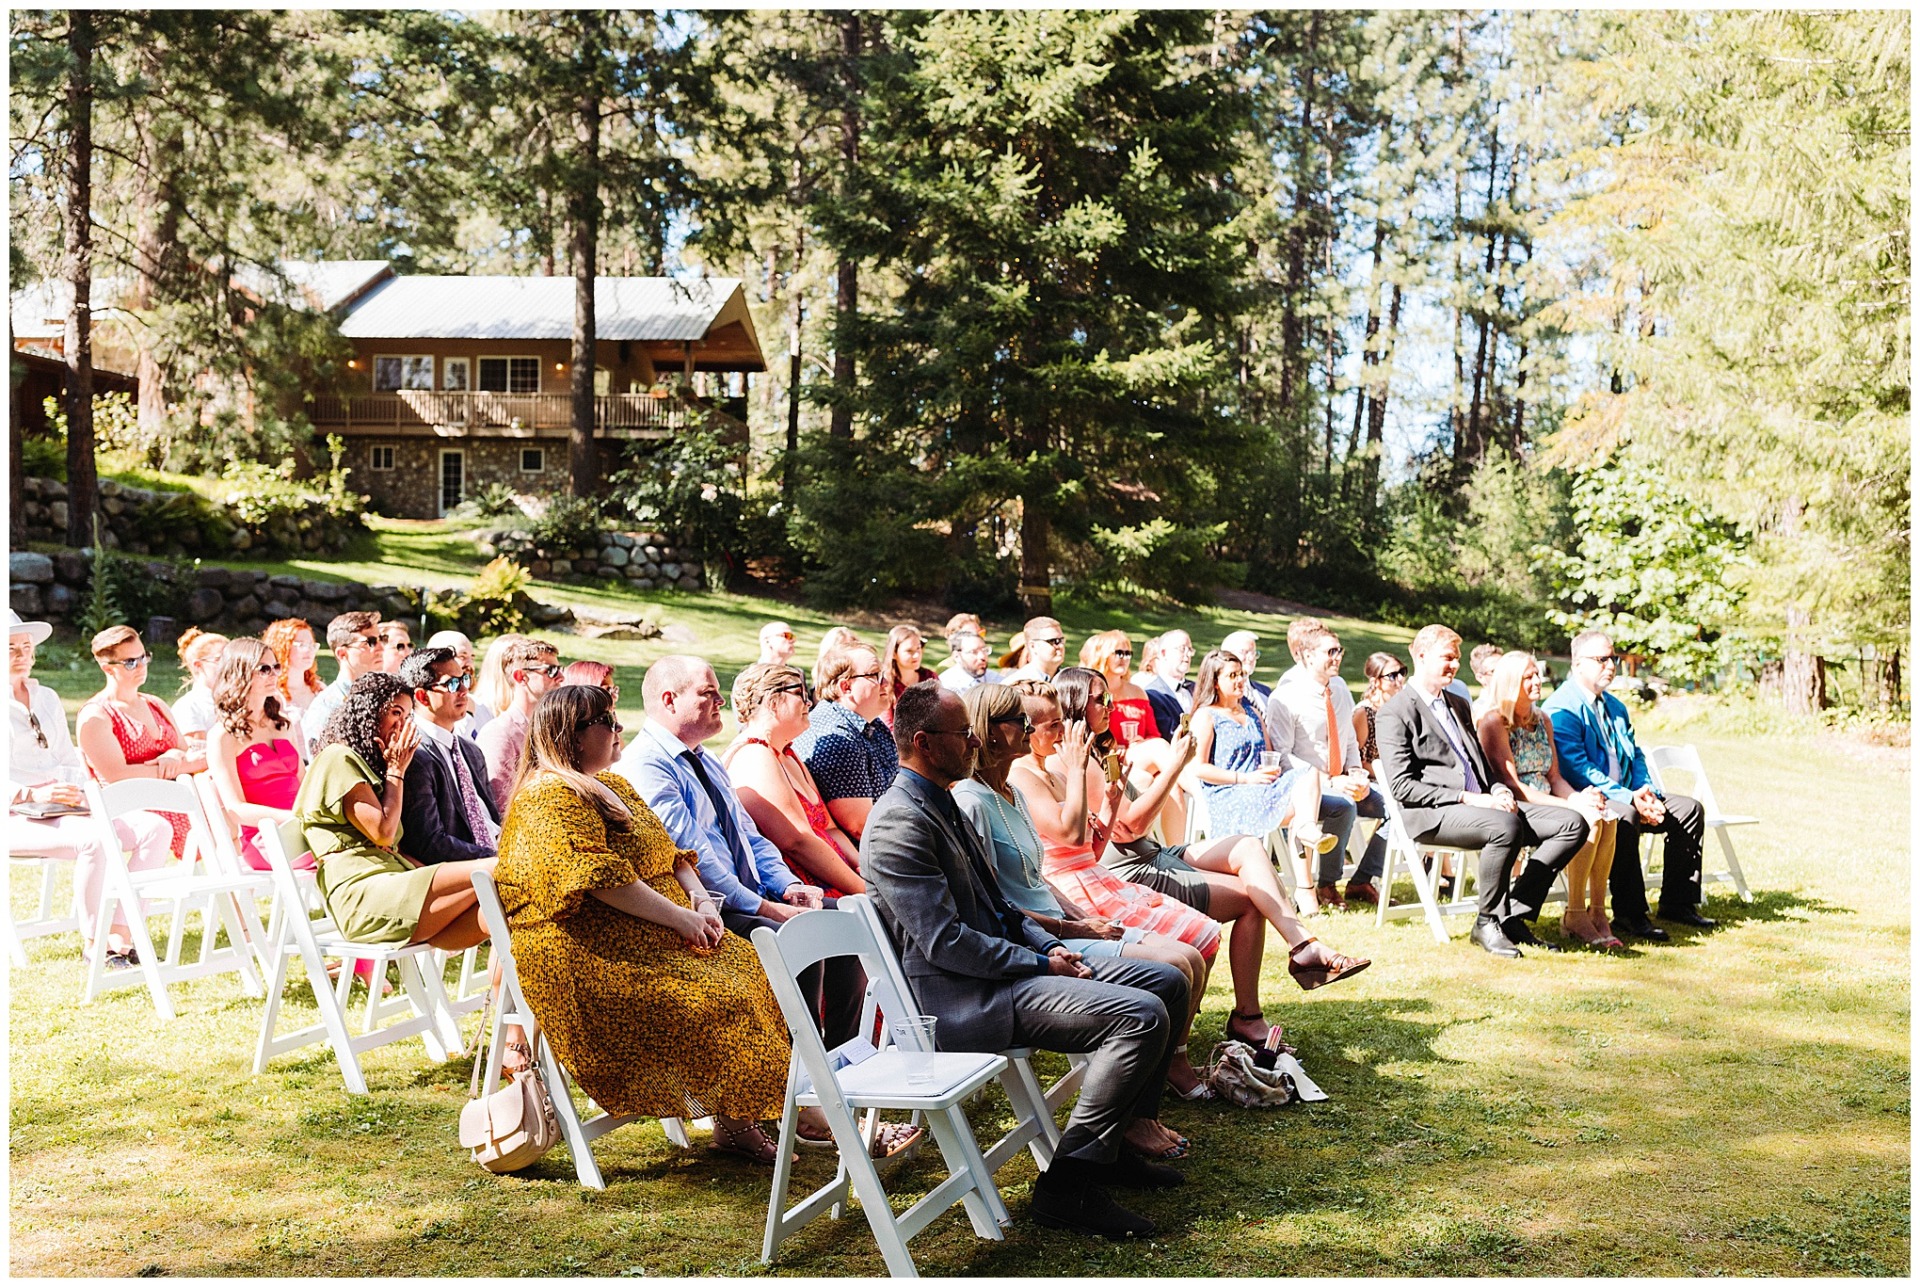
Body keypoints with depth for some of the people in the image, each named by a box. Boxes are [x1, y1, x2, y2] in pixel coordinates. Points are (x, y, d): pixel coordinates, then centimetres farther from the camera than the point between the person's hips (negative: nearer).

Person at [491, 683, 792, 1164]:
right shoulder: (551, 797, -12)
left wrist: (701, 902, 0)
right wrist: (679, 917, -19)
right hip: (595, 953, -9)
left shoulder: (613, 786, 19)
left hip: (655, 931, 9)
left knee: (754, 971, -9)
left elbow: (669, 854, 19)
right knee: (716, 998, -23)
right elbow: (602, 880, -22)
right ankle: (734, 1122, -12)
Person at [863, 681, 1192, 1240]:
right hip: (959, 999, -11)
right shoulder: (899, 823, -17)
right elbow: (946, 942, -22)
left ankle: (1123, 1139, 16)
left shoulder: (944, 805, 16)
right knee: (1142, 1016, -23)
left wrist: (1049, 944, 5)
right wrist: (1041, 963, -14)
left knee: (1166, 982, 8)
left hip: (1005, 962, 11)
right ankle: (1066, 1184, -15)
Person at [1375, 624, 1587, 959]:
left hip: (1482, 803, 8)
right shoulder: (1396, 713, -2)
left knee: (1571, 824, -9)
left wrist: (1499, 791, 4)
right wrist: (1466, 798, -18)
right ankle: (1487, 922, -16)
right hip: (1431, 814, -8)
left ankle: (1514, 915, -9)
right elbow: (1402, 786, -12)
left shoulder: (1459, 705, 25)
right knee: (1506, 826, -37)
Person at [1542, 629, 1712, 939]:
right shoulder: (1561, 708, -11)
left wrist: (1647, 793, -3)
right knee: (1624, 817, -37)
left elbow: (1635, 755, 19)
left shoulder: (1615, 706, 19)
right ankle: (1629, 916, -31)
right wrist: (1628, 798, -26)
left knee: (1689, 809, -1)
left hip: (1627, 795, 9)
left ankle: (1677, 903, 4)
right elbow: (1577, 768, -20)